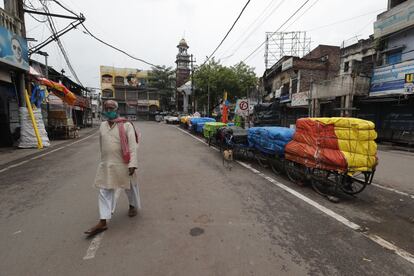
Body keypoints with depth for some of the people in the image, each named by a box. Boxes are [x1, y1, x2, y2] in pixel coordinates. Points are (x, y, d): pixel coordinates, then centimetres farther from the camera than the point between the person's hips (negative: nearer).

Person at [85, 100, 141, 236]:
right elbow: (101, 144, 17)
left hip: (123, 164, -4)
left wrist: (133, 164, -23)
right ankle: (102, 222, 14)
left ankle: (133, 206, 42)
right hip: (106, 164, 5)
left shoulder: (126, 125, -11)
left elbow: (132, 146, -16)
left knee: (130, 187, 15)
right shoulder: (102, 125, 7)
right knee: (104, 192, 5)